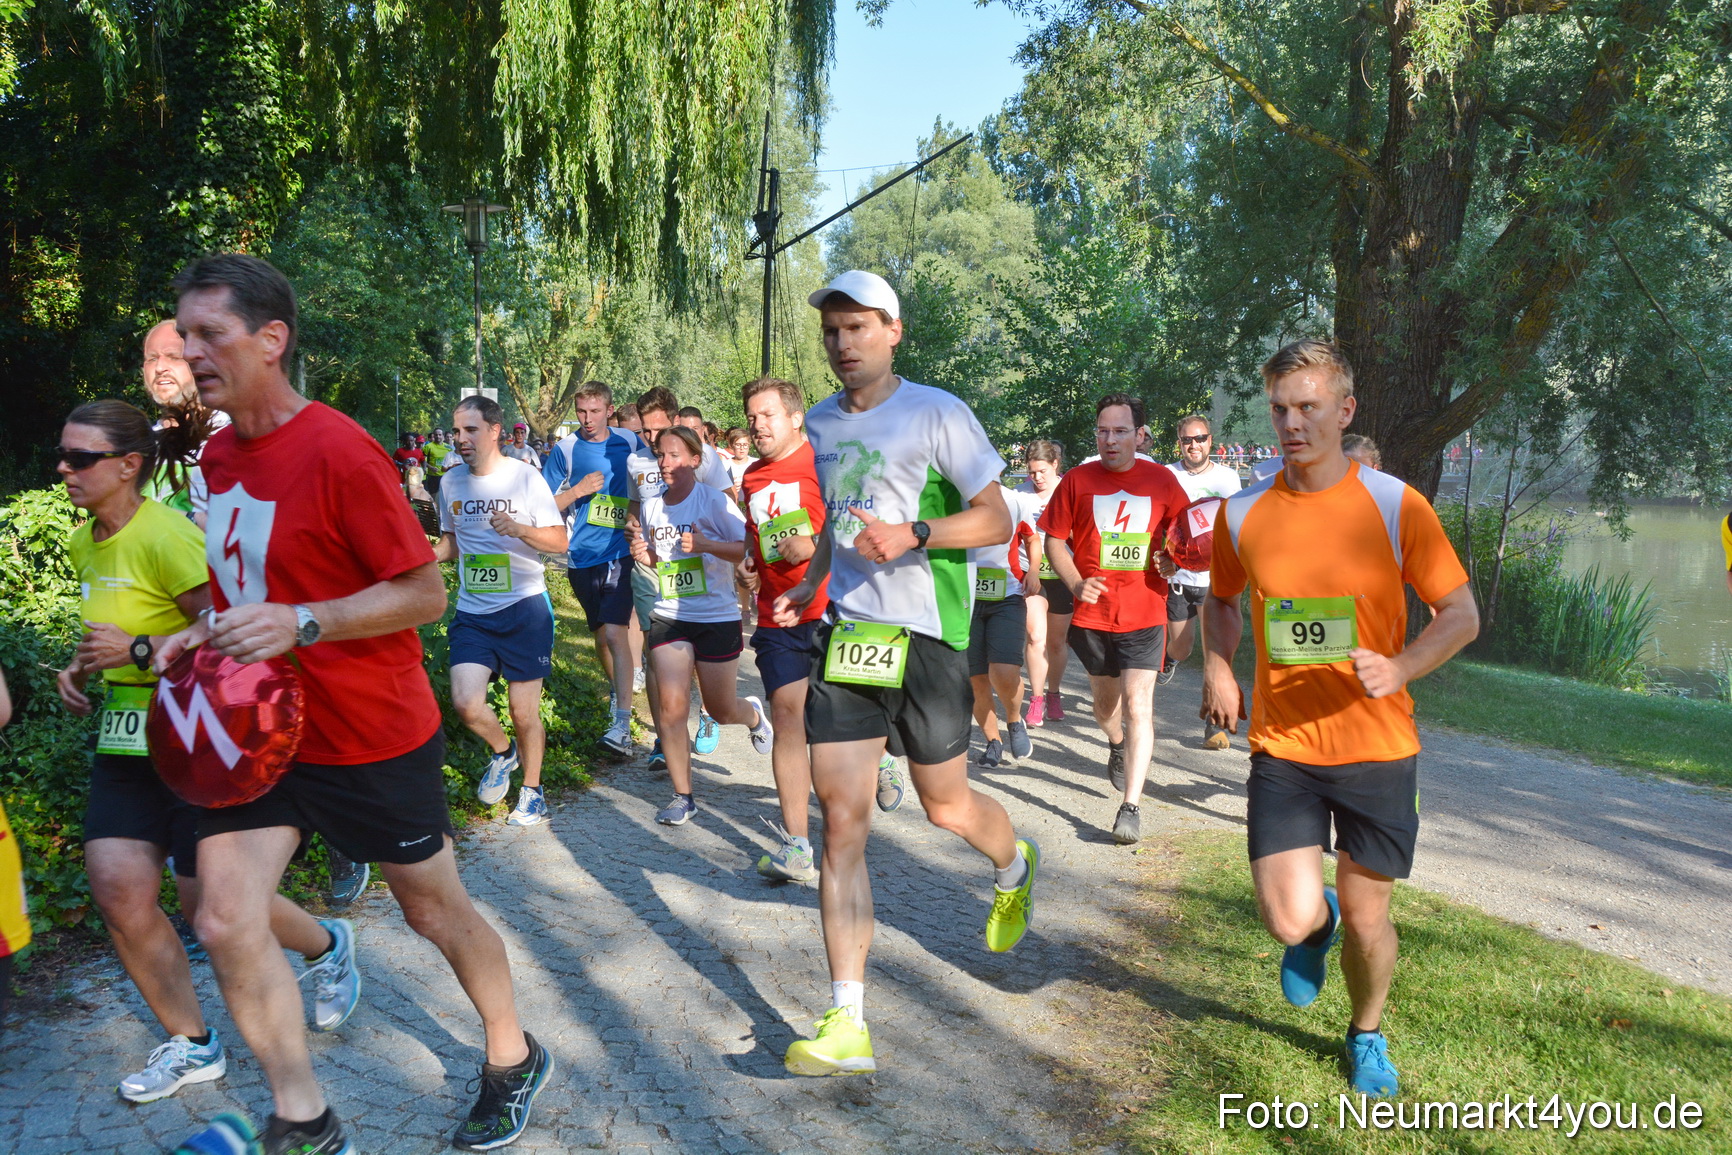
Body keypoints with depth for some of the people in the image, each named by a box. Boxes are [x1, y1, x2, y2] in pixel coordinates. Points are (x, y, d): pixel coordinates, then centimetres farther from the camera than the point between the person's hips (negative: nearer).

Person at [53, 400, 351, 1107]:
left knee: (210, 902, 0)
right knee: (118, 891, 1)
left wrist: (139, 650, -24)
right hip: (124, 738, 8)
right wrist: (79, 667, 9)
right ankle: (191, 1046, 19)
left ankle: (329, 947, 30)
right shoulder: (84, 544, 9)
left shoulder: (164, 535, -19)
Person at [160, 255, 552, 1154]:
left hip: (372, 735, -6)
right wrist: (205, 630, 2)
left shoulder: (337, 451, -19)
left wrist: (301, 624, -29)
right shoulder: (217, 456, 6)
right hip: (259, 726, 7)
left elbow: (425, 593, -19)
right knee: (224, 921, -3)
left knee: (434, 908, 9)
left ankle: (513, 1059, 34)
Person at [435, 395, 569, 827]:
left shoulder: (524, 477, -6)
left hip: (524, 605, -3)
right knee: (466, 703, -10)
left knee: (524, 711, 3)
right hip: (472, 610, 4)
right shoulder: (451, 482, 7)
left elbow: (560, 541, -6)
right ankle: (503, 751, 22)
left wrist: (519, 529, -24)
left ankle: (532, 791, 25)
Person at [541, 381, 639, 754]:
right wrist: (578, 490, -14)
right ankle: (617, 690, 39)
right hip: (581, 556, 2)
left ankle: (622, 723, -17)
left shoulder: (630, 443, 3)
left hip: (620, 551, -2)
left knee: (614, 632, -15)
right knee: (600, 632, 14)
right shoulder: (564, 450, 1)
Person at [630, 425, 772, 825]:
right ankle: (682, 796, 6)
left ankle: (753, 713, 46)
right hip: (667, 616, 4)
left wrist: (706, 545, -28)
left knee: (721, 710, 8)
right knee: (672, 705, -8)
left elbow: (748, 548, -14)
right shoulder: (651, 506, 7)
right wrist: (644, 555, -2)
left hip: (717, 617, -3)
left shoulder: (714, 501, -9)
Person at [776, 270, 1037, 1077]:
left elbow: (996, 520, -8)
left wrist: (912, 537, -23)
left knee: (945, 806, 9)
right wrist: (809, 583, 15)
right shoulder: (821, 422, 11)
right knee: (840, 817, -3)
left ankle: (1014, 865, 48)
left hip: (925, 632, -4)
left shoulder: (936, 414, -7)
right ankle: (846, 1025, 4)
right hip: (846, 629, 5)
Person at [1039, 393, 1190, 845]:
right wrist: (1075, 582, -11)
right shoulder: (1078, 480, 0)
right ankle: (1117, 744, 54)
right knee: (1105, 699, 20)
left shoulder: (1160, 480, 1)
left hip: (1145, 610, -1)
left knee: (1138, 704, -11)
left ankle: (1131, 805, -8)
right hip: (1093, 612, 2)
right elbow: (1054, 539, 4)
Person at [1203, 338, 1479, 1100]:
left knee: (1366, 917, 10)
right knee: (1290, 921, -9)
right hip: (1282, 746, 1)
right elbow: (1221, 599, 17)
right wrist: (1217, 669, 0)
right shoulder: (1243, 513, -1)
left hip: (1377, 747, -1)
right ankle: (1317, 922, 31)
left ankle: (1368, 1035, 42)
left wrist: (1400, 668, -19)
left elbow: (1461, 613, -2)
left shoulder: (1395, 506, -8)